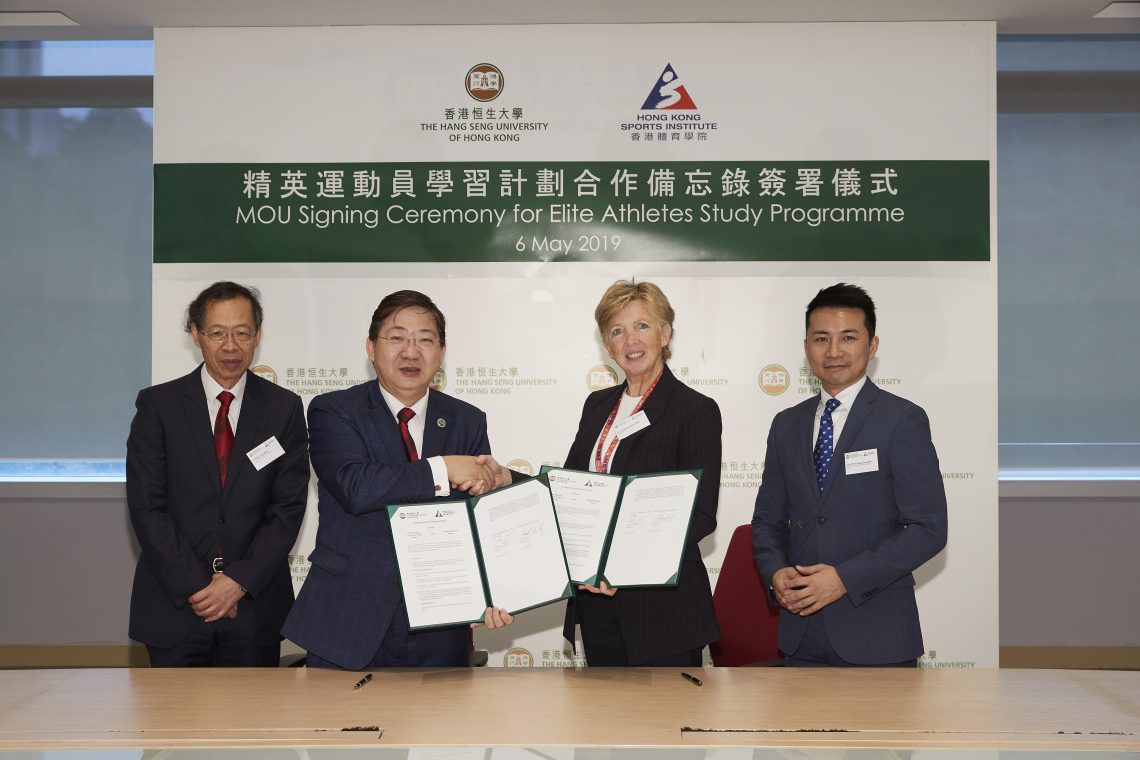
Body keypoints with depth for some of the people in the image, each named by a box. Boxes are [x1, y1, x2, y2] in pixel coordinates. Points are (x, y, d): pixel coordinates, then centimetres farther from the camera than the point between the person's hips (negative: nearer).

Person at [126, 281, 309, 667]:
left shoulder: (284, 408, 4)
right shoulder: (158, 404, 1)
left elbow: (289, 506, -1)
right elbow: (147, 506, -4)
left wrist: (240, 581, -11)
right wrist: (195, 586, -11)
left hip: (256, 607, 1)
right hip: (173, 607, 0)